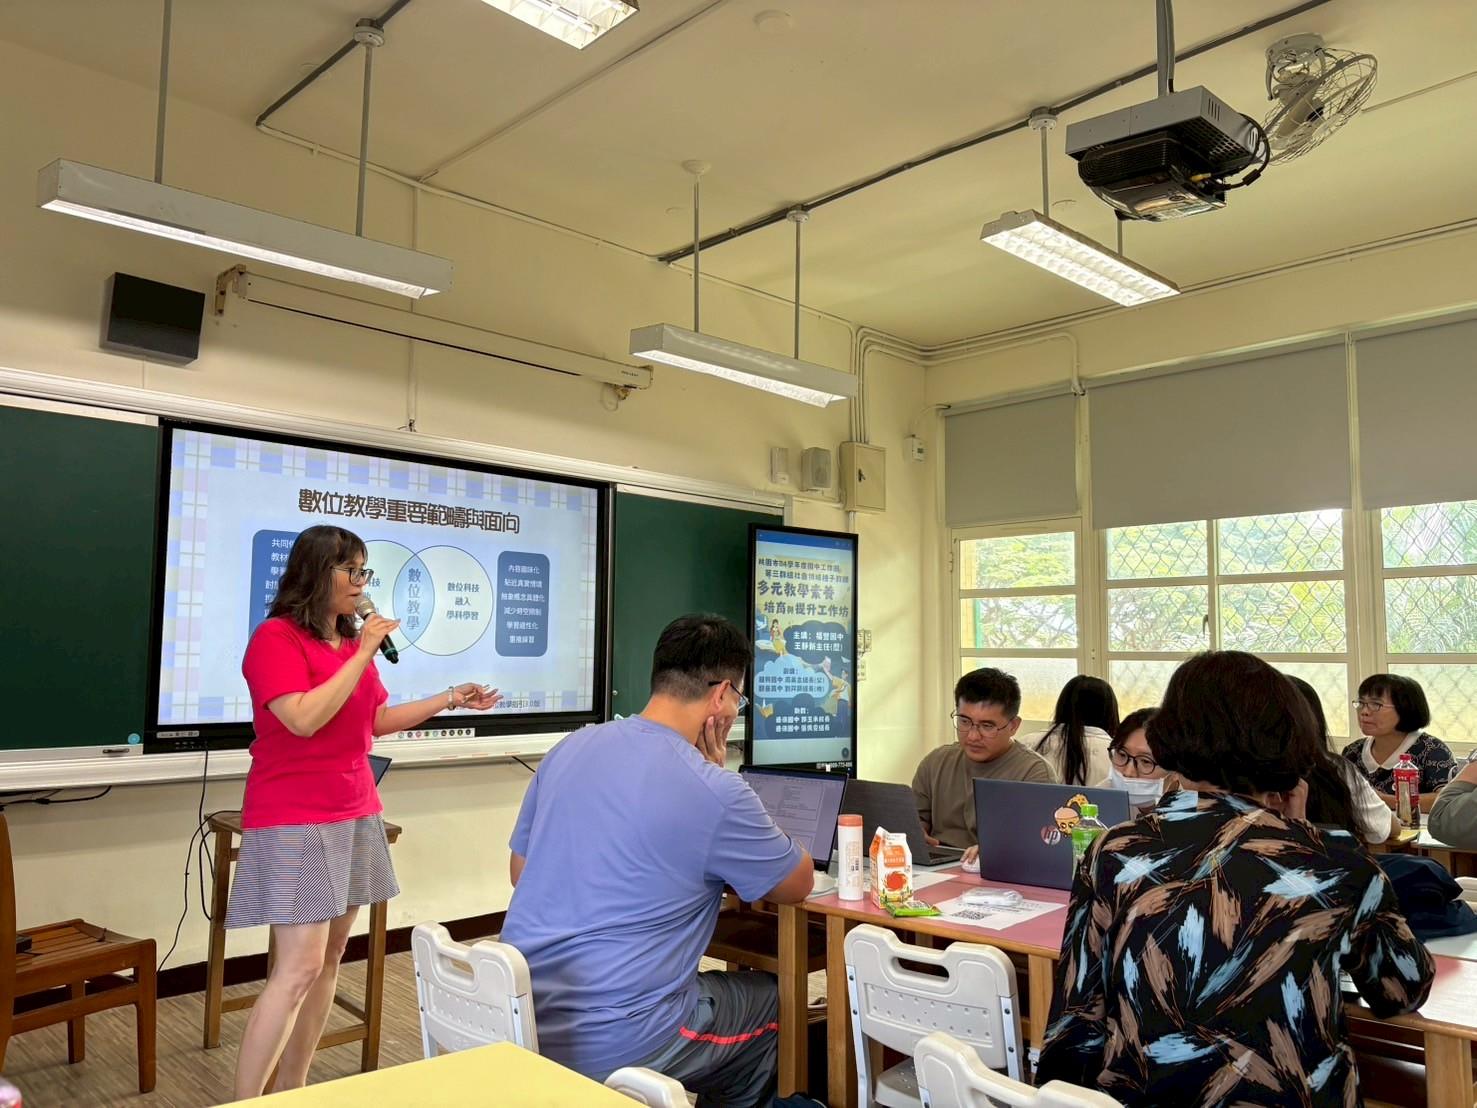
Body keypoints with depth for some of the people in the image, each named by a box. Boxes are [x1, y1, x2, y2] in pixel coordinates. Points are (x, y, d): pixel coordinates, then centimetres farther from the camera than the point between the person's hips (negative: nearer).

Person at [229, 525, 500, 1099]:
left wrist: (451, 699, 10)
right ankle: (243, 1102, 2)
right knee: (299, 968, -10)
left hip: (354, 816, 8)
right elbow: (304, 719, -23)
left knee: (330, 956, 10)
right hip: (295, 821, -7)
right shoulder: (276, 637, -11)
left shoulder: (352, 640, 10)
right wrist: (363, 655, -20)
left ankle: (292, 1087, 22)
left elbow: (377, 720, 18)